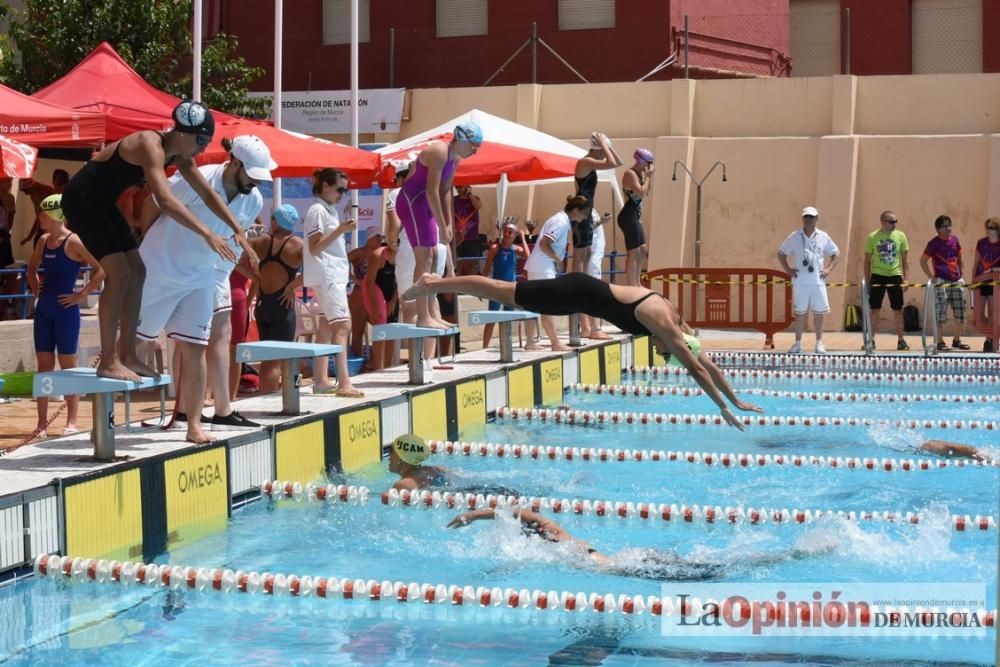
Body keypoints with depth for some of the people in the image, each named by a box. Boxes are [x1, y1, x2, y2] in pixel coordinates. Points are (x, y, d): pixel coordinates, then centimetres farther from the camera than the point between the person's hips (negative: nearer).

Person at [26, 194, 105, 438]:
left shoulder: (74, 242, -12)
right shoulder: (43, 240, 9)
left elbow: (102, 269, -18)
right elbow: (32, 268, 28)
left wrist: (82, 295, -15)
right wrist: (35, 288, 12)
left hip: (65, 311, -7)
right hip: (44, 310, 7)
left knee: (68, 364, -1)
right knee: (44, 365, 7)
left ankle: (72, 422, 5)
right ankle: (42, 422, 10)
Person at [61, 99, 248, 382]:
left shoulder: (179, 155, 1)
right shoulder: (151, 146, -28)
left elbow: (207, 194, 8)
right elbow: (165, 201, -41)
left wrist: (238, 230, -1)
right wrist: (207, 235, -42)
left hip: (102, 202, 10)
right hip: (81, 198, -10)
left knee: (137, 272, 8)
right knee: (119, 274, -16)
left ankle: (127, 355, 12)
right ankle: (108, 362, -12)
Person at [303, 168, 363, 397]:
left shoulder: (330, 211, 17)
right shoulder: (317, 210, -10)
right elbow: (314, 248, -16)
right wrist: (340, 230, -22)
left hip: (335, 274, 10)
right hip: (326, 275, -10)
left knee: (327, 327, 9)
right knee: (342, 325, -17)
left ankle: (320, 380, 11)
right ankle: (344, 383, -23)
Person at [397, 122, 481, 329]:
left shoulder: (455, 158, 10)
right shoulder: (439, 152, -20)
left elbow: (445, 192, 15)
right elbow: (432, 191, -25)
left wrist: (448, 223, 10)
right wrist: (442, 227, -23)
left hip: (424, 204, 10)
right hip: (412, 201, -10)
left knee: (432, 257, 11)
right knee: (424, 259, -13)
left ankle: (429, 314, 15)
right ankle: (422, 317, -14)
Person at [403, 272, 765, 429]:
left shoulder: (673, 321, 4)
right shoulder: (666, 326, -19)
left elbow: (704, 361, 11)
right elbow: (697, 369, -20)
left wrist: (736, 400, 12)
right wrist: (724, 407, -16)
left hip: (586, 290, 8)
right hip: (580, 294, -8)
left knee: (504, 291, 16)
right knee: (505, 293, 0)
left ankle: (438, 283, 24)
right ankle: (434, 285, 8)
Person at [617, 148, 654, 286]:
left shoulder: (639, 173, 15)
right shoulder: (630, 174, -15)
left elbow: (647, 192, 21)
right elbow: (642, 193, -24)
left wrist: (650, 176, 10)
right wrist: (648, 176, -13)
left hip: (634, 217, 11)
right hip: (629, 217, -11)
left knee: (642, 250, 17)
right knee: (633, 252, -7)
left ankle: (636, 283, 26)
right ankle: (631, 285, -4)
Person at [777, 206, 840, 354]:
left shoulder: (823, 237, 5)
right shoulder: (794, 237, 3)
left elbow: (836, 253, 15)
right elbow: (781, 253, 11)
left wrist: (829, 268, 4)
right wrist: (787, 269, 2)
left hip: (818, 281, 1)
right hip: (800, 281, -1)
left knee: (818, 312, 3)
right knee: (800, 312, 2)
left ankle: (819, 343, 10)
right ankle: (798, 344, 7)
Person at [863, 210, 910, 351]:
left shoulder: (900, 236, 4)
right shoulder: (873, 237, -1)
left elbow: (904, 259, 8)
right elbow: (867, 261, 4)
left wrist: (905, 278, 1)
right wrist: (867, 281, 0)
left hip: (895, 276, 1)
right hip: (878, 276, -1)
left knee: (898, 310, 4)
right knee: (874, 309, 1)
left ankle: (900, 340, 14)